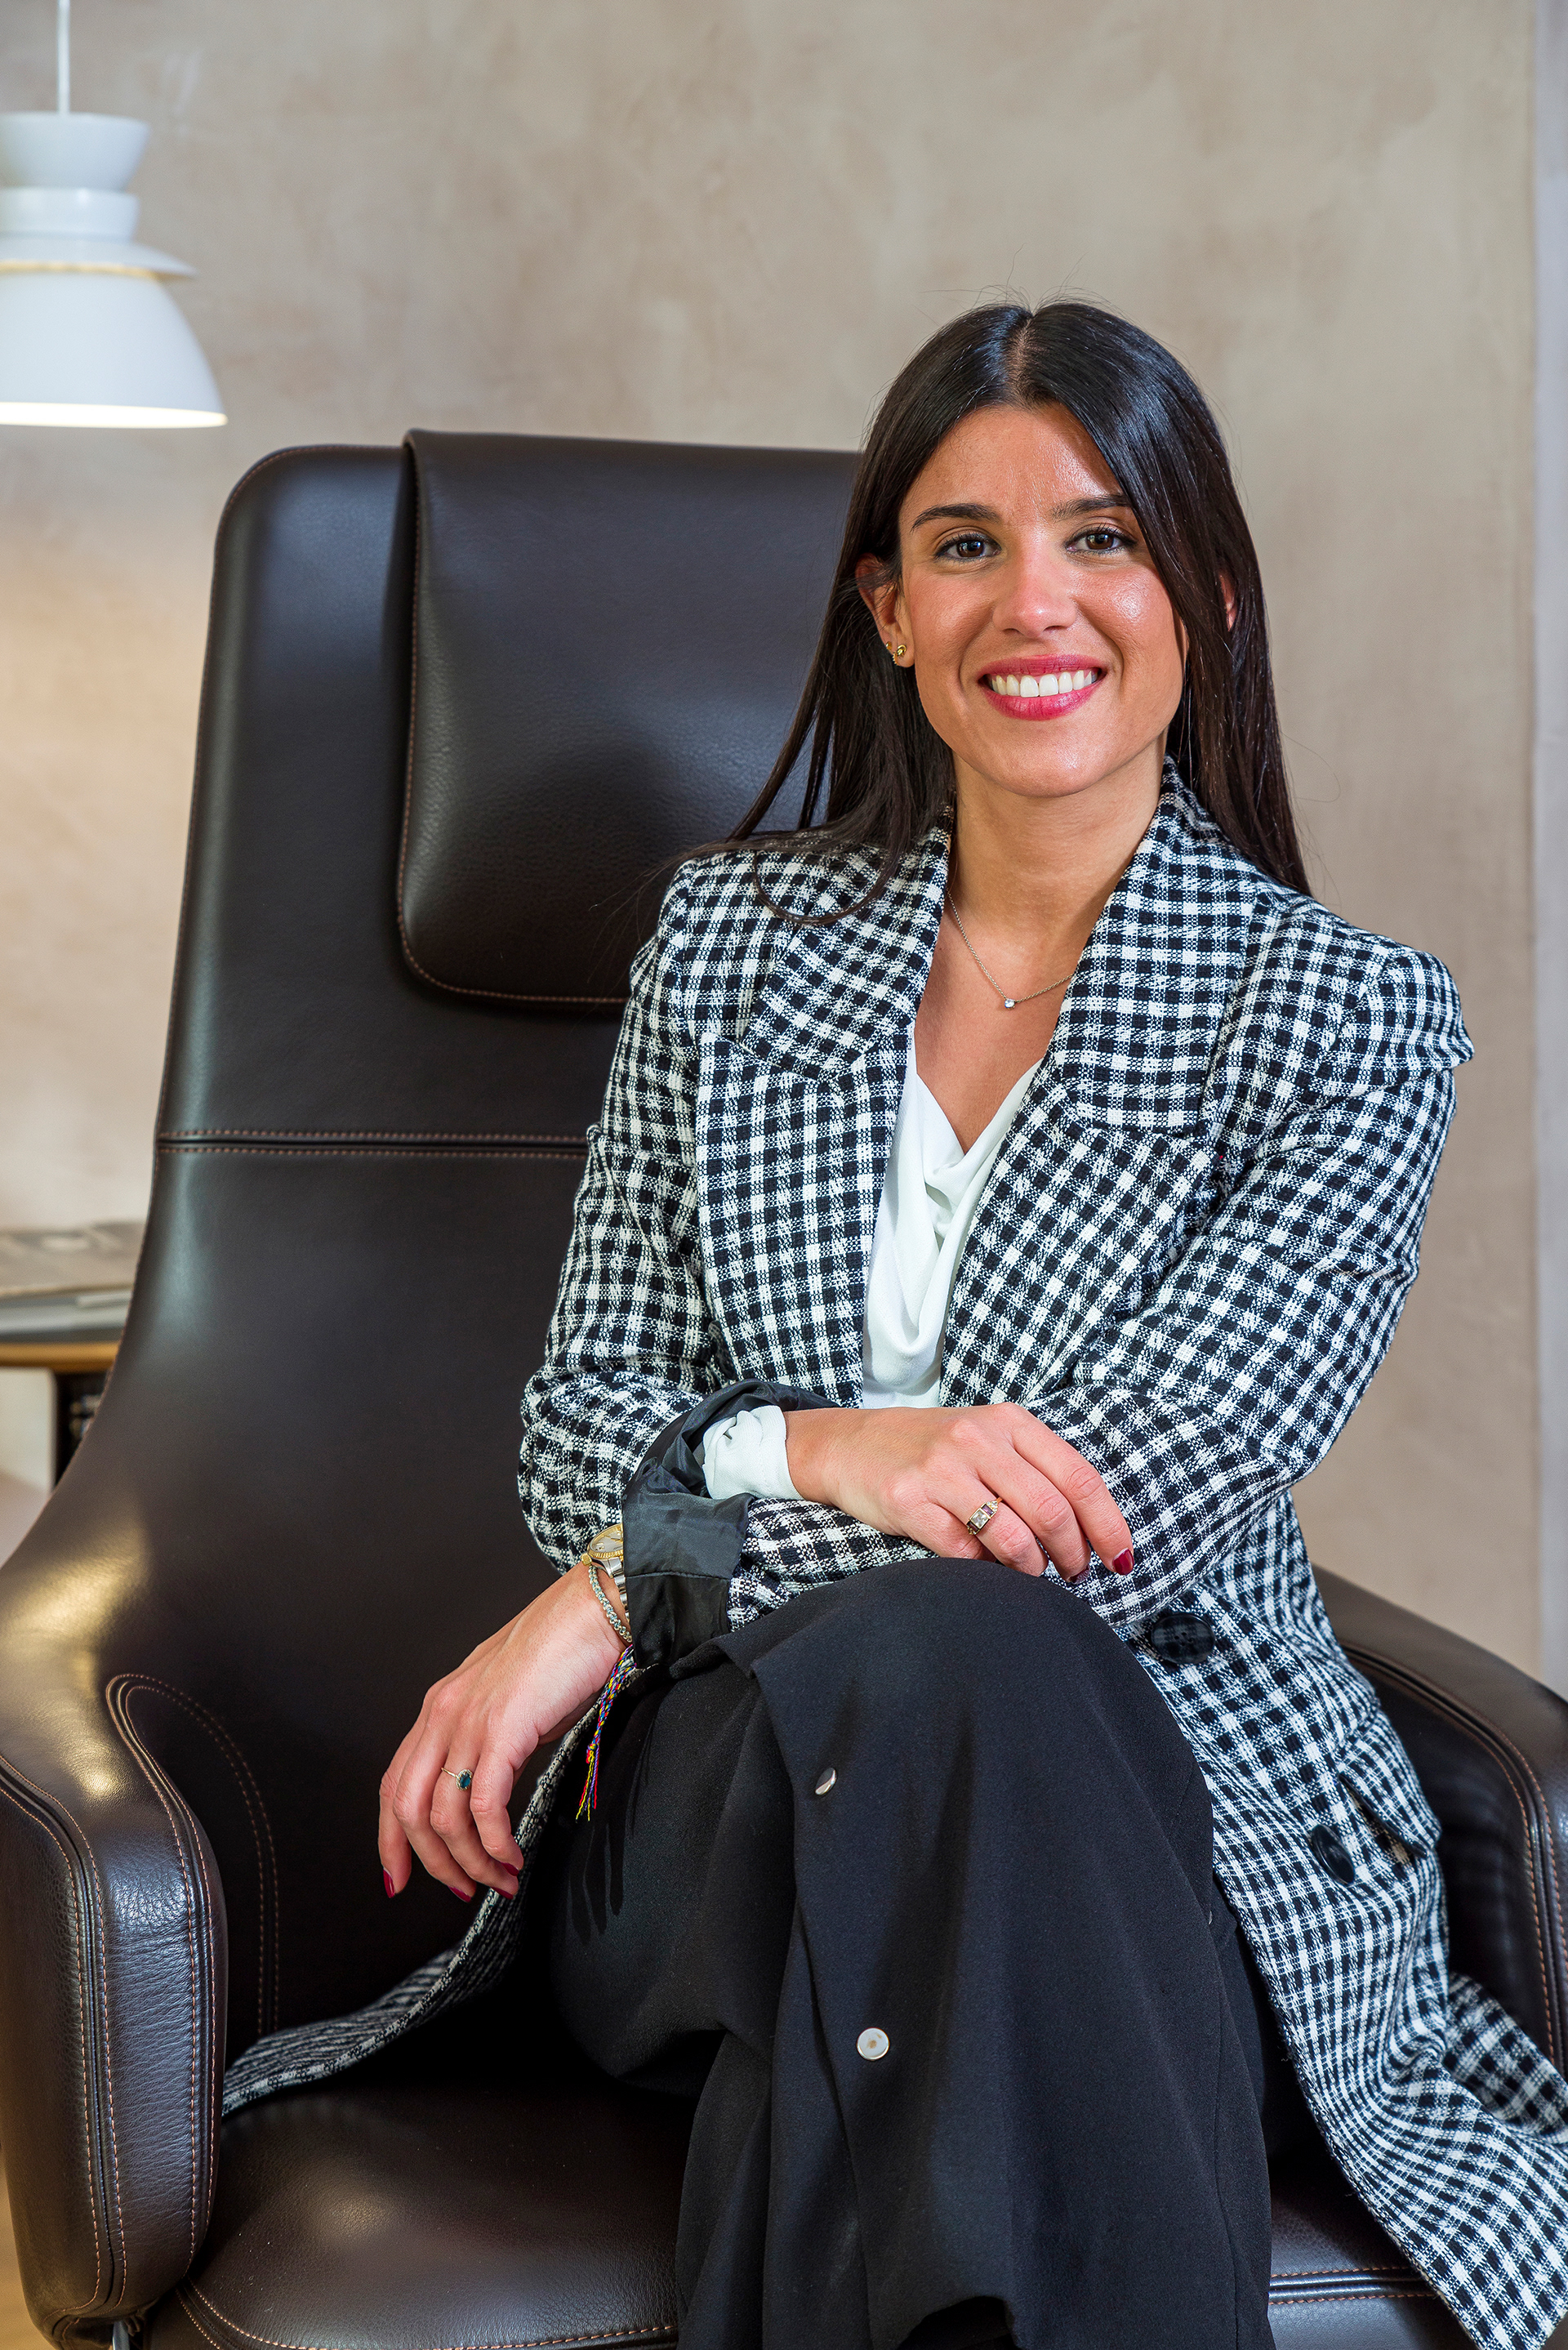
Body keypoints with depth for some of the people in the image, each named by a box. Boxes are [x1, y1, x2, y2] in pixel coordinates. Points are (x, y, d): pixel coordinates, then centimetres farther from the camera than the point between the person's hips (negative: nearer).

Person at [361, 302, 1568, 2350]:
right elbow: (582, 1423, 8)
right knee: (926, 1653, -35)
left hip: (1171, 1813, -2)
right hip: (734, 1783, 2)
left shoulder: (1350, 1017, 0)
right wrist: (817, 1453, -16)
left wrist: (625, 1586, -12)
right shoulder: (737, 934, 11)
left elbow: (1120, 1509, -11)